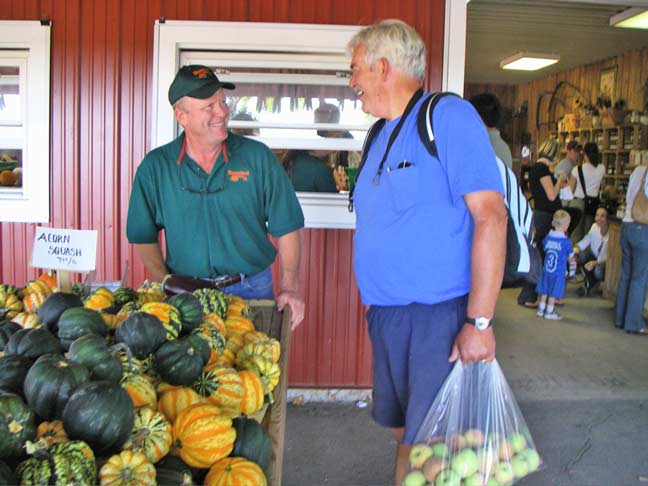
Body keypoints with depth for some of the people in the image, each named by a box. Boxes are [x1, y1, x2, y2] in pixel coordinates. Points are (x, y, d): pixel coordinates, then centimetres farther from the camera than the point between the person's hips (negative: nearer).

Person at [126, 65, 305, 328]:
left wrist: (289, 287, -8)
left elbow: (286, 227, 0)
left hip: (252, 291, 0)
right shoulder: (155, 167, -1)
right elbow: (144, 237, 5)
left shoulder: (257, 156, -4)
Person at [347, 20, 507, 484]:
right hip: (386, 317, 8)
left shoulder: (448, 116, -11)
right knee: (405, 433, 17)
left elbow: (490, 215, -19)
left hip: (440, 318, -8)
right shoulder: (382, 136, 14)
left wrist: (480, 321, -22)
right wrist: (376, 305, 17)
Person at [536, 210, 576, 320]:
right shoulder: (566, 241, -15)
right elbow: (570, 258, -4)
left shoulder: (548, 237, -3)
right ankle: (549, 312, 12)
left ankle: (541, 309, 23)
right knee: (554, 293, 5)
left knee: (544, 290, 15)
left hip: (546, 270, 5)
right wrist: (572, 260, 16)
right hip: (558, 271, -4)